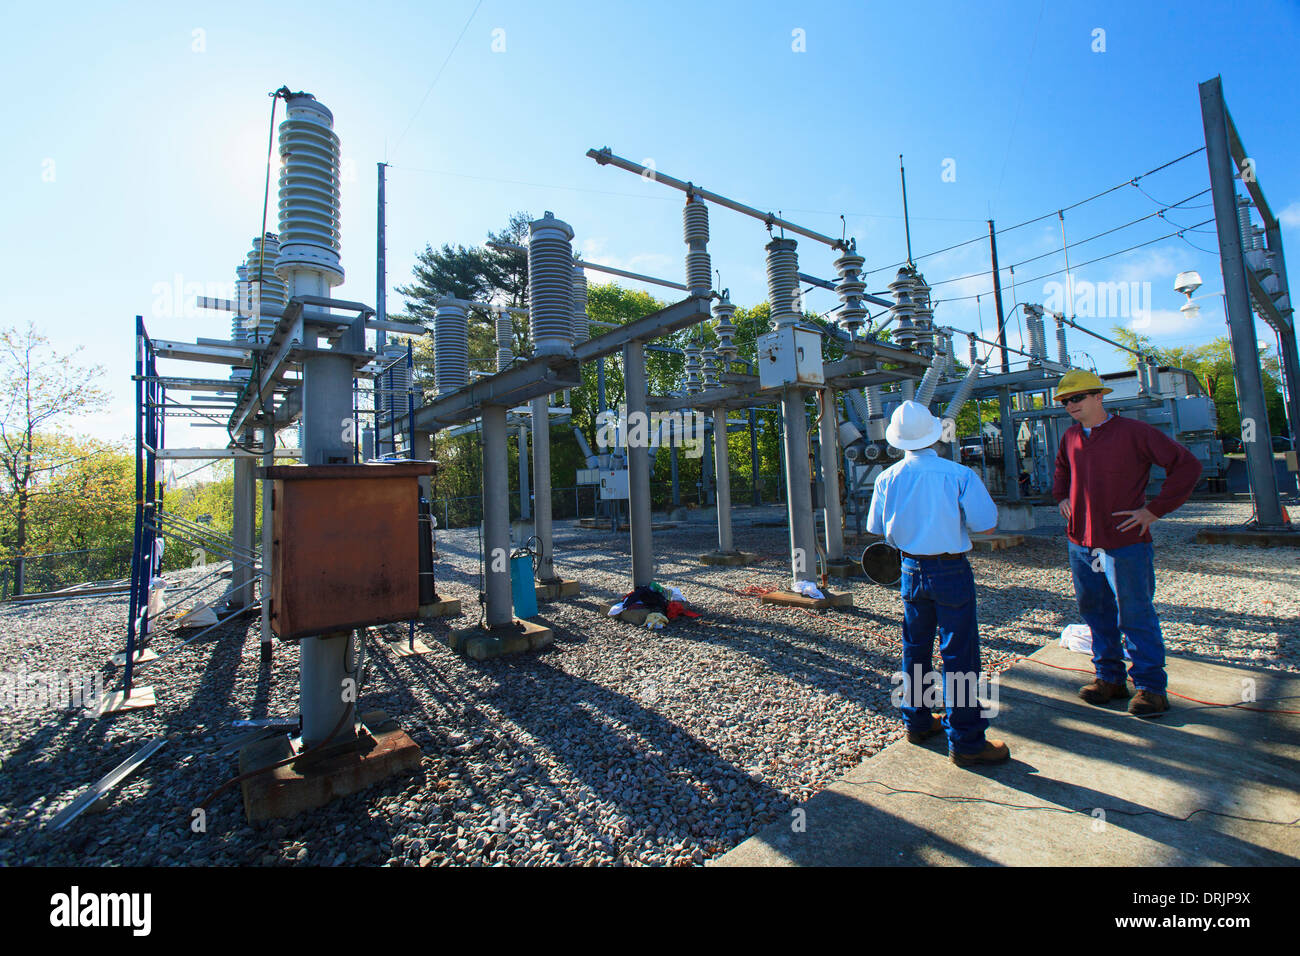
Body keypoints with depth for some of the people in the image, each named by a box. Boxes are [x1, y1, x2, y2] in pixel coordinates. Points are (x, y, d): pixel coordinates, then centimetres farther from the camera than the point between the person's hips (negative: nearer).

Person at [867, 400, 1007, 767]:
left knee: (915, 649, 17)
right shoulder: (959, 475, -15)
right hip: (951, 570, -4)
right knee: (959, 655, 4)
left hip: (911, 569, 4)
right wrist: (954, 516, 6)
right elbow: (986, 524, -11)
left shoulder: (888, 479, -4)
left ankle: (917, 722, 32)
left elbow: (877, 528, 5)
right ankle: (965, 742, 13)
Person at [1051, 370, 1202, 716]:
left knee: (1135, 617, 2)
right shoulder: (1070, 437, 10)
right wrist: (1062, 497, 12)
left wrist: (1153, 510, -11)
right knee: (1096, 613, 13)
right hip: (1080, 544, 6)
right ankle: (1109, 677, 26)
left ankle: (1150, 686, 17)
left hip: (1124, 544, -6)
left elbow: (1187, 465, -7)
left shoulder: (1133, 431, -7)